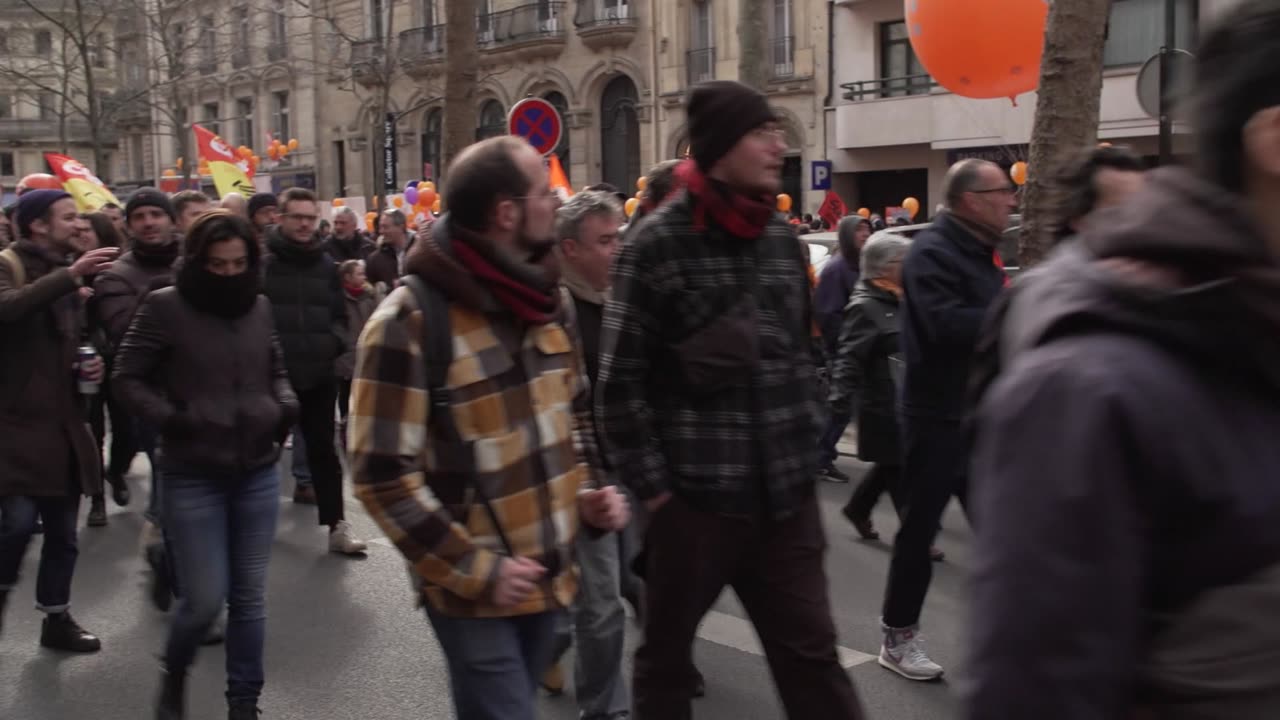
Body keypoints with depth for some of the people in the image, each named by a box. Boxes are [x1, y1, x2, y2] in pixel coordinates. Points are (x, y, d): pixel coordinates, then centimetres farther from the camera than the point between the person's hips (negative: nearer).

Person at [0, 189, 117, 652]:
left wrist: (88, 366, 7)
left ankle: (57, 619, 25)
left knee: (63, 531, 11)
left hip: (62, 422, 7)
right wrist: (70, 275, -34)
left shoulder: (64, 276, 16)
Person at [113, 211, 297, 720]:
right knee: (205, 600, -1)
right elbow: (127, 378, -3)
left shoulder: (259, 306, 4)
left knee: (249, 596, 10)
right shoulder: (165, 306, -8)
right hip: (193, 478, -3)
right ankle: (173, 671, 32)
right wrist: (169, 418, -15)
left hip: (258, 472, 4)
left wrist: (286, 405, -1)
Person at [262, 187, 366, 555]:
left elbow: (339, 314, 16)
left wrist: (333, 341, -2)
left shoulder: (326, 265, 9)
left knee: (323, 450, 8)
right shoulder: (261, 261, -7)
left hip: (318, 374, 4)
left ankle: (337, 525, 12)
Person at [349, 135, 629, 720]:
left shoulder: (548, 301, 4)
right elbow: (382, 473, -18)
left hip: (548, 575, 7)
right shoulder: (411, 321, -18)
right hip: (474, 591, -7)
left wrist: (588, 489, 2)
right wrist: (473, 569, -17)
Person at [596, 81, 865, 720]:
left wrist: (804, 448, 12)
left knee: (812, 655, 11)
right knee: (666, 654, 15)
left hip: (786, 496, 5)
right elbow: (620, 384, -11)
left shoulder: (783, 239, 8)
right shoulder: (656, 246, -10)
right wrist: (652, 488, -10)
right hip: (692, 497, -4)